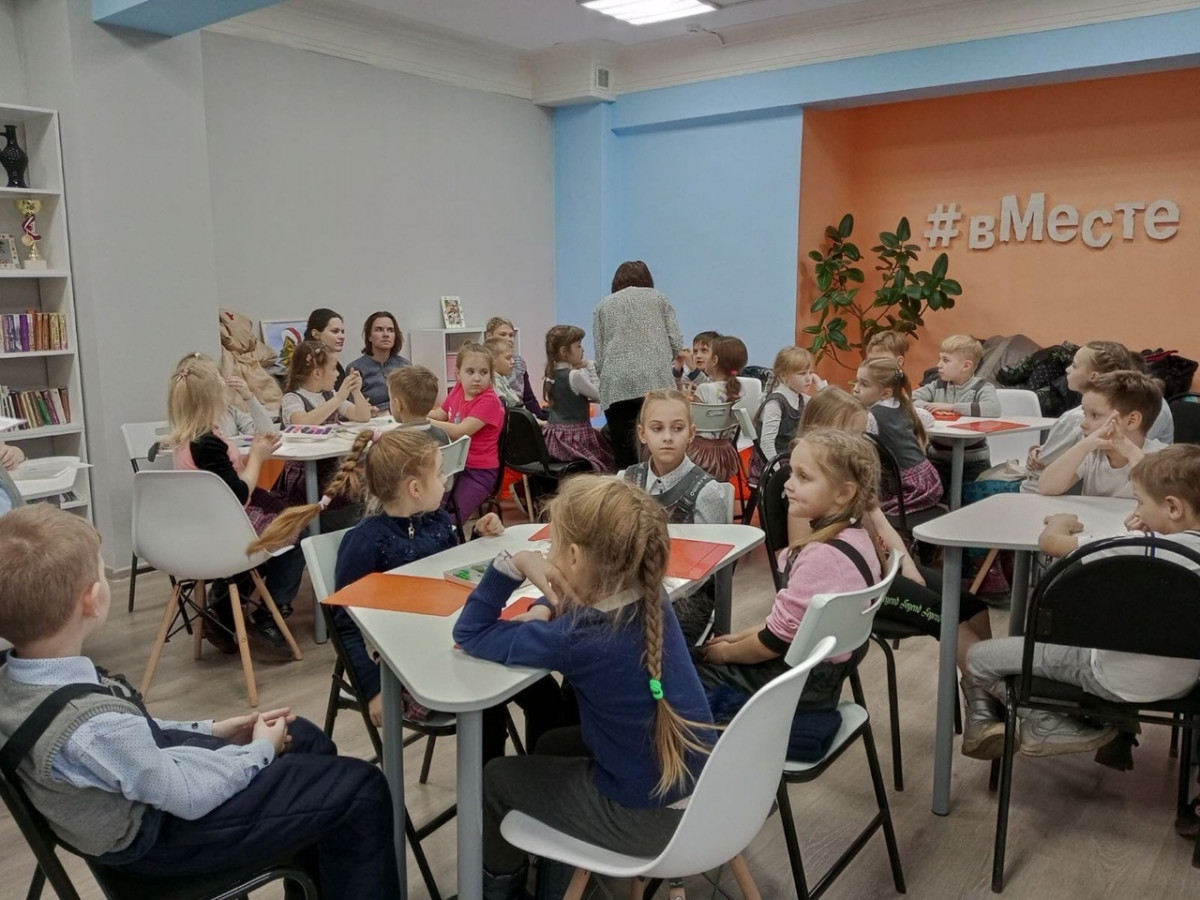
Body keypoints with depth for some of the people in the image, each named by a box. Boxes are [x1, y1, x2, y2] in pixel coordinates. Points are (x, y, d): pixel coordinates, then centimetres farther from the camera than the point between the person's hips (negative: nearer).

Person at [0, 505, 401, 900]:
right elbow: (191, 795, -24)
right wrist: (260, 750, -8)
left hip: (133, 804, 9)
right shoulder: (93, 727, -38)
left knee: (309, 740, 19)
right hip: (159, 834, -8)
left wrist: (208, 730, 4)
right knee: (360, 790, -7)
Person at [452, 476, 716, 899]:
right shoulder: (651, 600, -7)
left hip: (650, 819, -7)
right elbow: (576, 601, 15)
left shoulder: (578, 639, -27)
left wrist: (511, 564, -19)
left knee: (495, 778, 14)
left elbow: (470, 634, -14)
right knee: (553, 747, 28)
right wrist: (547, 608, -4)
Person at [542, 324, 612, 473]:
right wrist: (591, 368, 0)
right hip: (575, 437, -8)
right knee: (609, 458, 0)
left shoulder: (552, 374, 8)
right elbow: (598, 395, -5)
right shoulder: (574, 375, -16)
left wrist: (587, 369, 9)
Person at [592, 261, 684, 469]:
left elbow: (599, 357, 13)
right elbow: (676, 345, 11)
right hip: (655, 381, -1)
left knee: (624, 455, 2)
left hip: (616, 384, 1)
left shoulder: (603, 306, 22)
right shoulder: (658, 297, 20)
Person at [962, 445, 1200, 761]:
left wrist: (1062, 522, 3)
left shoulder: (1143, 548, -26)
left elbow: (1049, 541, -19)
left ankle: (1049, 726, 7)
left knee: (979, 658, -3)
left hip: (1119, 682, -8)